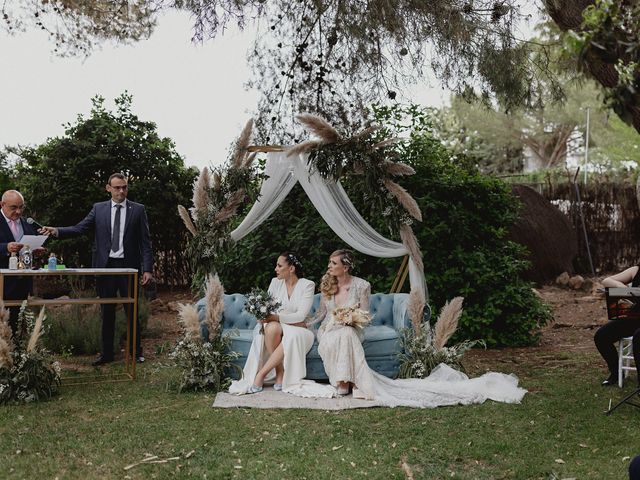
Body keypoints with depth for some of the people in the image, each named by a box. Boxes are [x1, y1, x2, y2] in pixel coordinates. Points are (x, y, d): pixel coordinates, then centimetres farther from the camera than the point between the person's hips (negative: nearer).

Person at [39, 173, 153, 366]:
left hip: (128, 266, -2)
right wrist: (56, 231, -17)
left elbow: (145, 241, 0)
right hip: (105, 266, 2)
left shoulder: (138, 210, 3)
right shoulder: (99, 208, 8)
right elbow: (79, 228, 0)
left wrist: (147, 269, -7)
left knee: (132, 311, 4)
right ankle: (107, 353, 18)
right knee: (107, 312, 9)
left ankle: (136, 352, 15)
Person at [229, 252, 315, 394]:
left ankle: (261, 375, -33)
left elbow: (300, 316, -16)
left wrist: (276, 317, -26)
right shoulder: (276, 282, 7)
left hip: (297, 328, -3)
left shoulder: (307, 285, -6)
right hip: (276, 326, 3)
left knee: (292, 335, -39)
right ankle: (280, 374, -28)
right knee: (271, 328, -35)